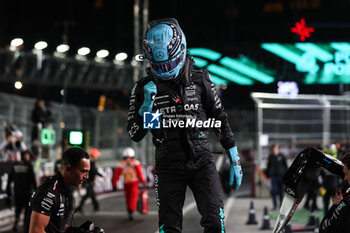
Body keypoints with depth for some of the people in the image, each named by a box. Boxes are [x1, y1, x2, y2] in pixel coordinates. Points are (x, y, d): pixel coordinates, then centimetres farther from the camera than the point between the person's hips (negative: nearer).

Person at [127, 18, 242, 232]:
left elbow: (220, 119, 8)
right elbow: (135, 135, 0)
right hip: (169, 165, 0)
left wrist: (234, 161, 6)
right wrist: (147, 106, -17)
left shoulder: (199, 79, 2)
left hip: (201, 159, 0)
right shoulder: (144, 88, 1)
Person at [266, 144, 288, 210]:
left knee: (281, 191, 3)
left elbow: (285, 166, 4)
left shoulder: (282, 156, 0)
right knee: (274, 190, -7)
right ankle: (275, 205, 1)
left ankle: (281, 205, 15)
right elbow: (268, 166, 12)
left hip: (281, 175, -1)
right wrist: (268, 176, 11)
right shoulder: (270, 157, 5)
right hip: (273, 175, 1)